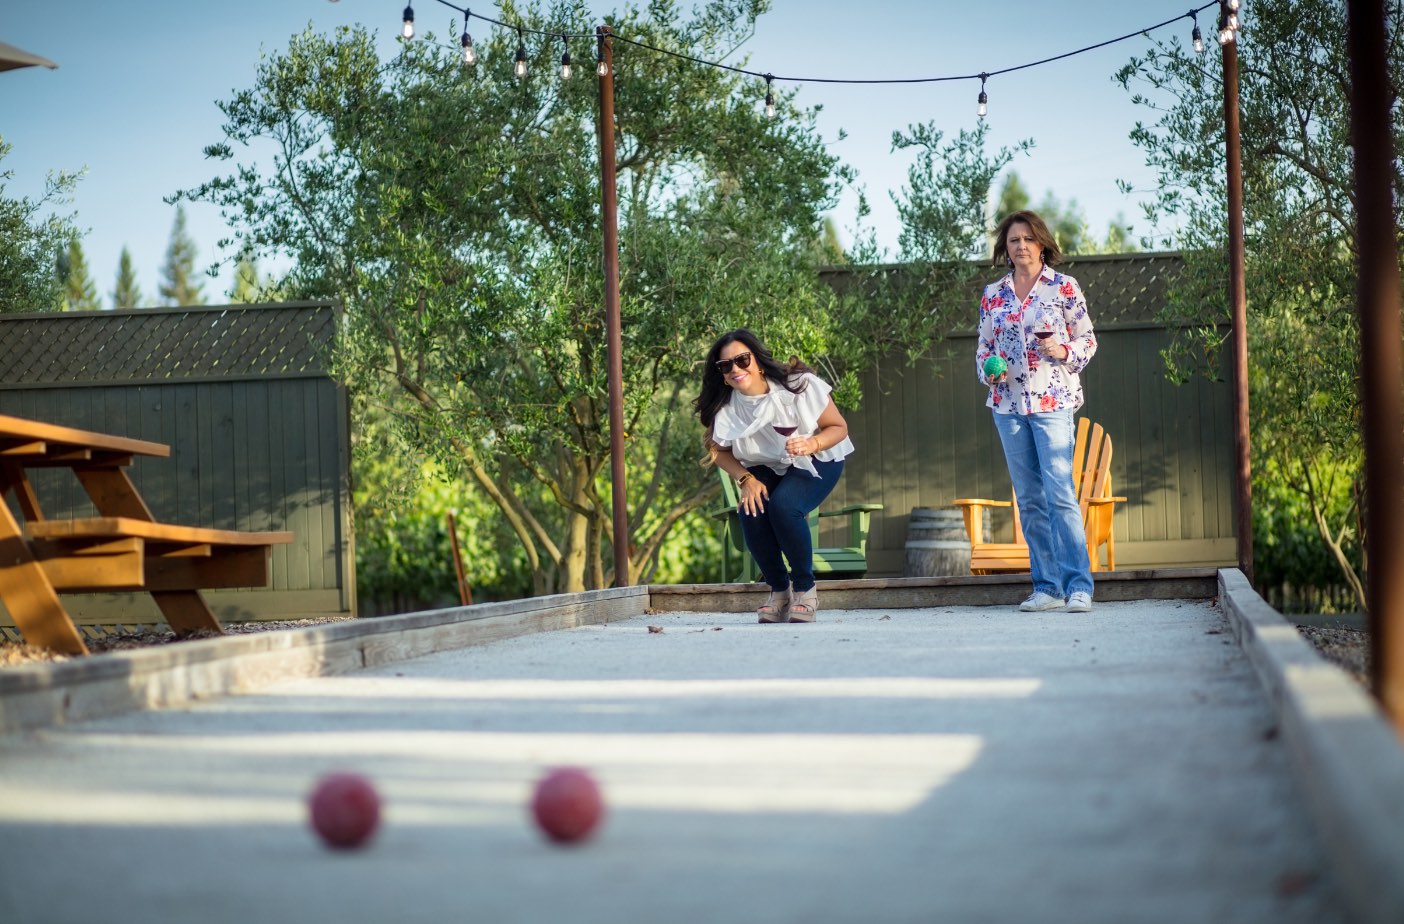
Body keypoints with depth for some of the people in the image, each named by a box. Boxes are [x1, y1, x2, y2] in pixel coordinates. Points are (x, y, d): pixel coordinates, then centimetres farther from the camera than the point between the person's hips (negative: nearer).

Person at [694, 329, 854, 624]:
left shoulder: (799, 386, -28)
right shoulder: (723, 408, -19)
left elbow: (839, 427, -16)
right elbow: (720, 451, -1)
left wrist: (811, 444, -37)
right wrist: (746, 479, -19)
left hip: (817, 462, -4)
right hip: (767, 468, 4)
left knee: (784, 506, -32)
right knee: (751, 511, -25)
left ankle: (805, 588, -11)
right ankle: (779, 590, -3)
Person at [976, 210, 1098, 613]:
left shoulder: (1065, 287, 1)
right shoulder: (992, 295, 11)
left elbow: (1088, 340, 3)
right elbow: (983, 347, 16)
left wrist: (1063, 351, -16)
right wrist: (988, 372, -4)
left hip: (1052, 402, -4)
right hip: (1008, 403, 4)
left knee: (1060, 493, -13)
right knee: (1029, 499, 5)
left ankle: (1079, 585, -11)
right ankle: (1046, 586, 11)